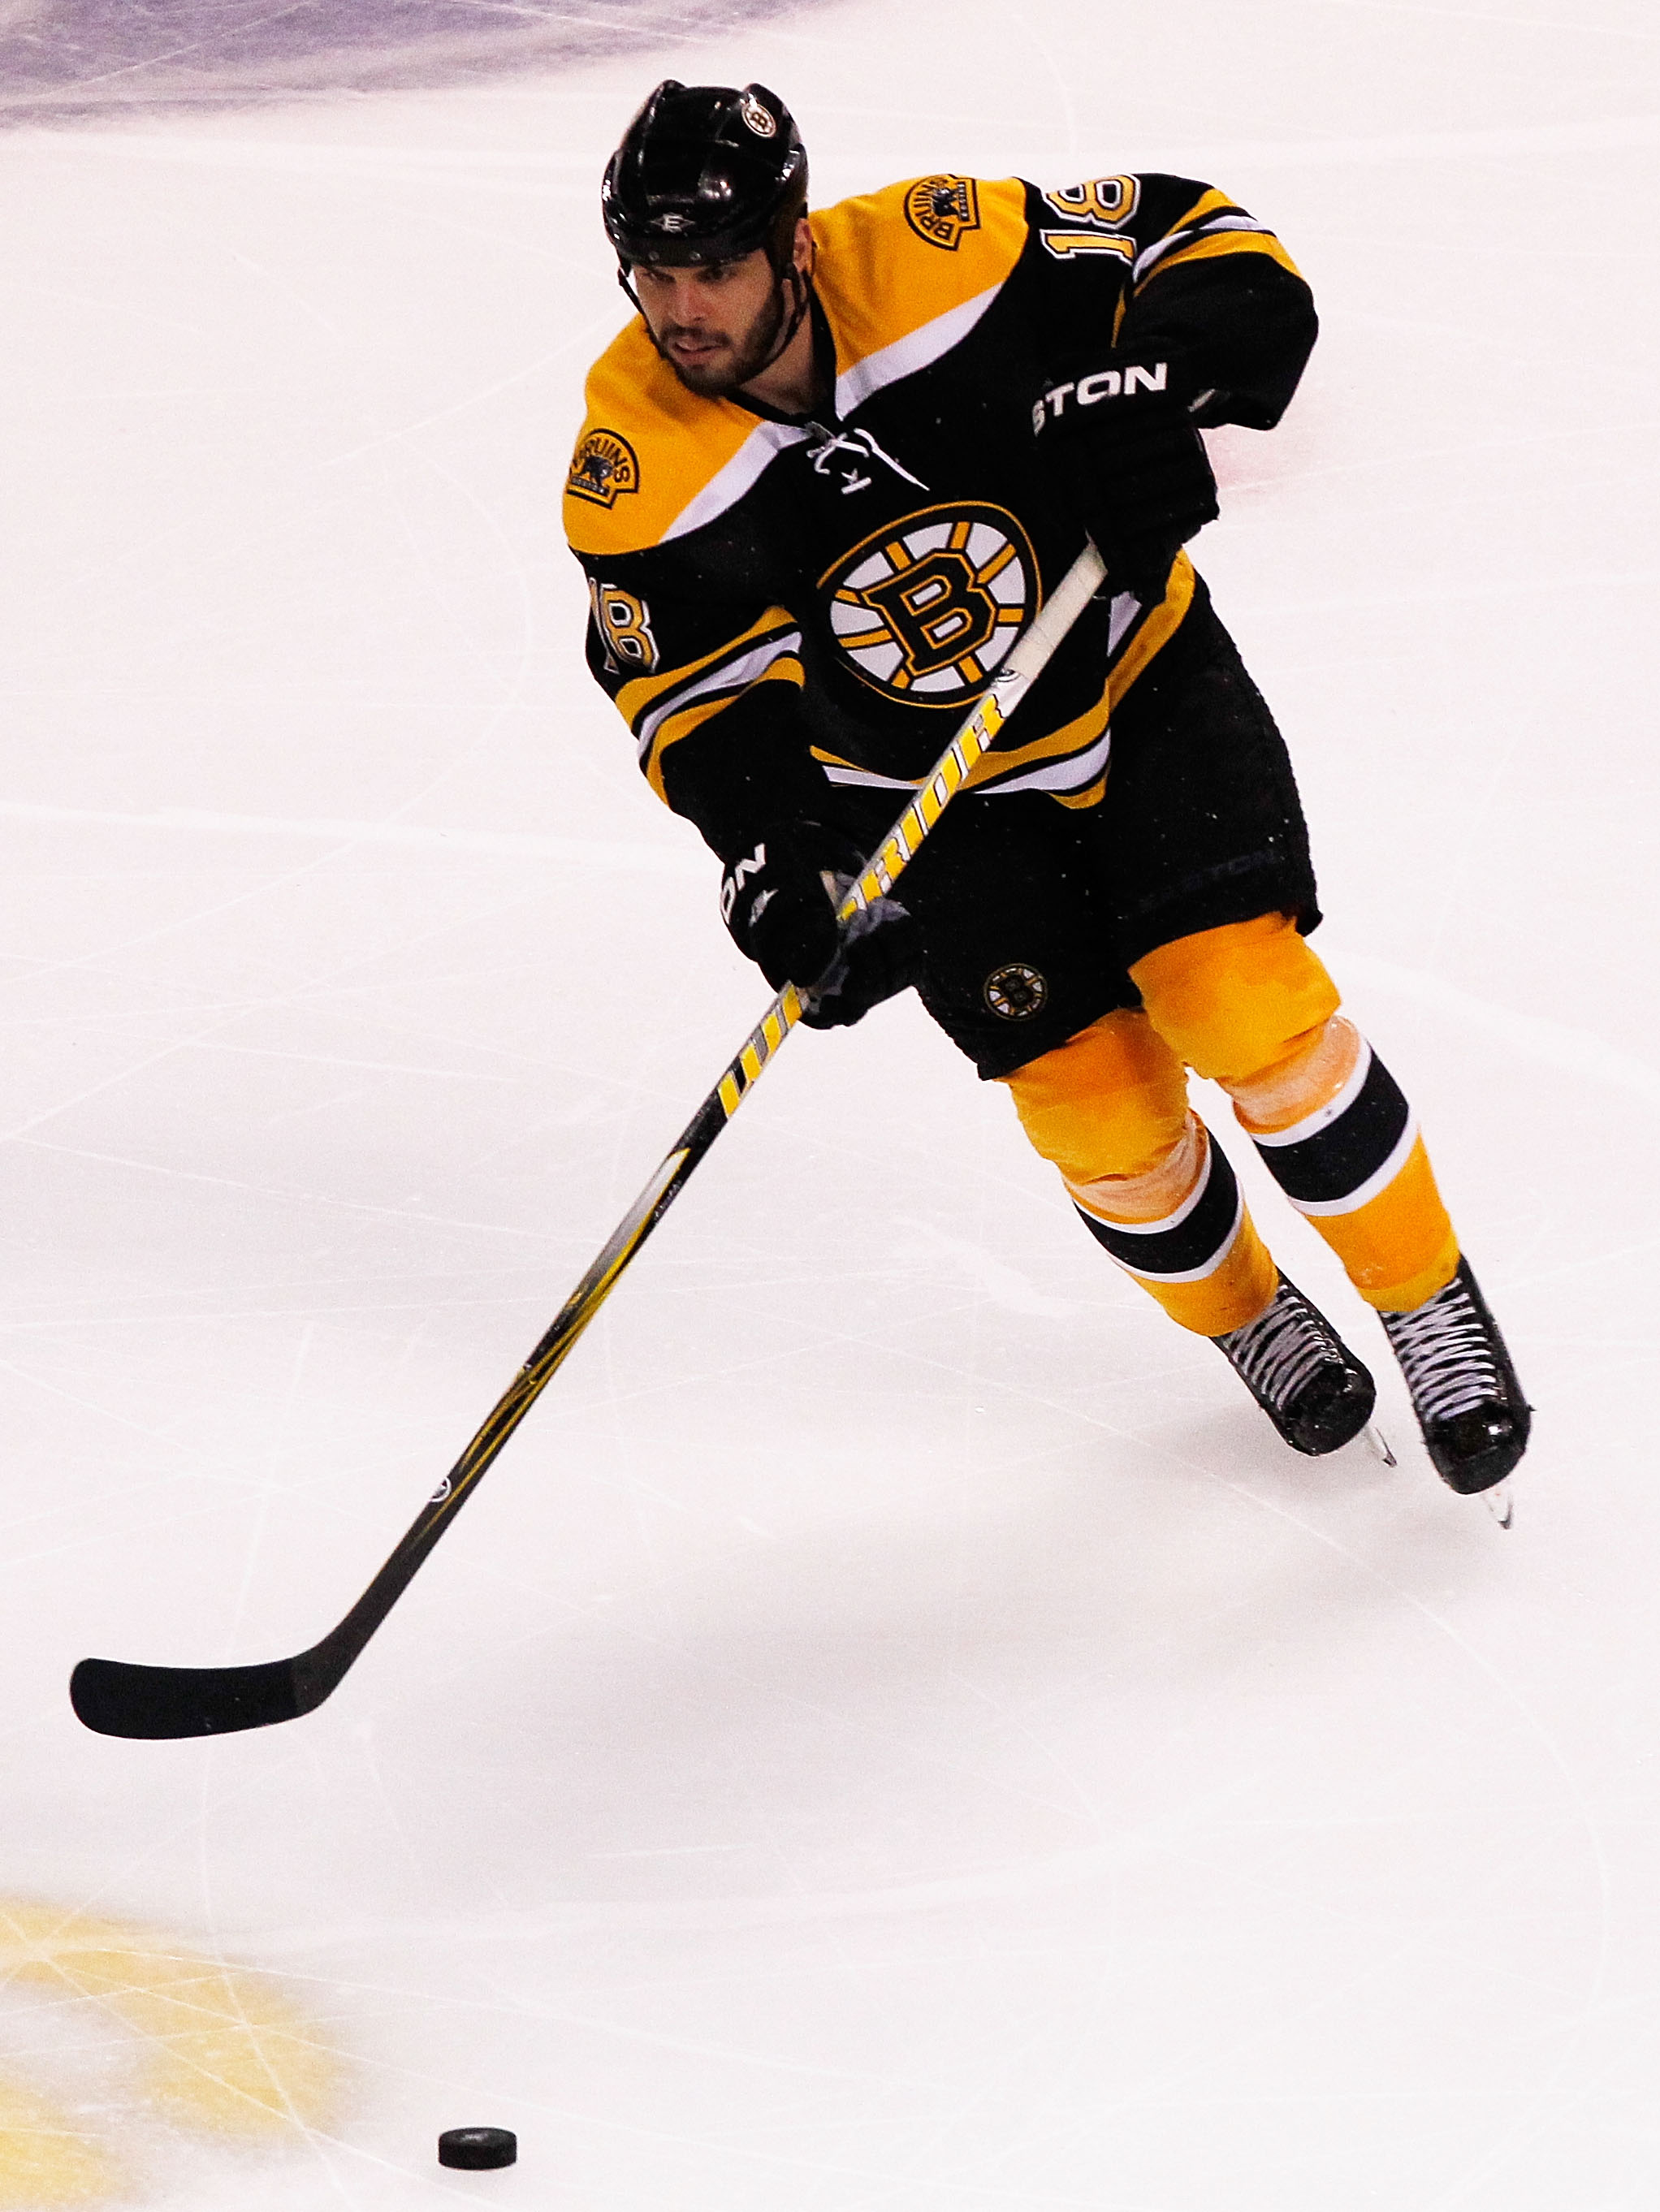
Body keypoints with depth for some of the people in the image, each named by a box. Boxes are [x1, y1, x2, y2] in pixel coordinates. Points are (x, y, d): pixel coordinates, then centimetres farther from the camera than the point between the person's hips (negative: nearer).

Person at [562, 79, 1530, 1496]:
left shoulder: (939, 261, -26)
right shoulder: (640, 475, -21)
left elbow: (1214, 251, -17)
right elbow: (695, 692, -12)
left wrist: (1154, 391, -35)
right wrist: (775, 867, -27)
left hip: (1140, 680, -1)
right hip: (927, 797, 1)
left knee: (1244, 1004, -16)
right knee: (1093, 1092, -5)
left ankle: (1432, 1303, 6)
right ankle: (1245, 1319, 26)